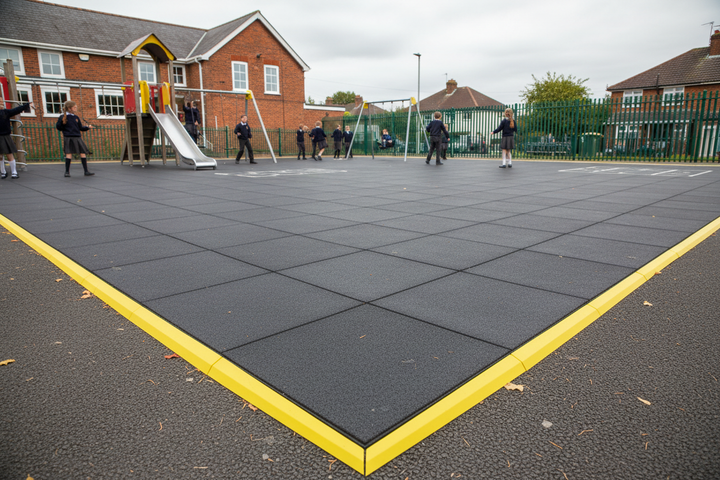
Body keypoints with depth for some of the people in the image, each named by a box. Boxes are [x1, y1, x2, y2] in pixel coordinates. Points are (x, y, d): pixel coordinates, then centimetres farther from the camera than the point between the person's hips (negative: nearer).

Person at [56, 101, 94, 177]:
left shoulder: (76, 117, 13)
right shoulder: (62, 117, 2)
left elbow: (80, 127, 15)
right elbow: (58, 127, 3)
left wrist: (87, 127, -1)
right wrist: (62, 122, -14)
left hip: (77, 138, 4)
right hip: (69, 138, -4)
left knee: (83, 153, 1)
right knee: (69, 154, -8)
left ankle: (86, 171, 6)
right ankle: (67, 171, 0)